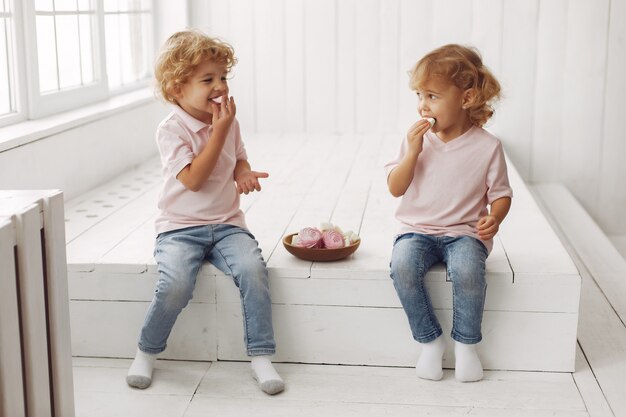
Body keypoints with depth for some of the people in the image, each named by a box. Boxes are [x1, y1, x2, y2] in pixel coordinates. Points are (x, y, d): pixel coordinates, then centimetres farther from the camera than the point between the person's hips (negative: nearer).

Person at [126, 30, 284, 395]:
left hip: (227, 224, 4)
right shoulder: (171, 129, -10)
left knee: (253, 269, -25)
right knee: (176, 284, -29)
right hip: (180, 228, -4)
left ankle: (262, 357, -13)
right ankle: (147, 352, 0)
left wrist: (245, 174, -4)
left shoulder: (229, 122, 6)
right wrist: (219, 131, -19)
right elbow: (193, 179, -19)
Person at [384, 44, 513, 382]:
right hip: (418, 229, 2)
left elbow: (501, 194, 4)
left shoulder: (487, 146, -3)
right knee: (402, 265, -30)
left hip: (464, 231, -2)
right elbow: (395, 188, 1)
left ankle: (466, 343, -8)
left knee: (467, 269, -34)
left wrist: (494, 218, -18)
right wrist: (413, 151, -13)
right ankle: (429, 340, -10)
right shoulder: (417, 138, 2)